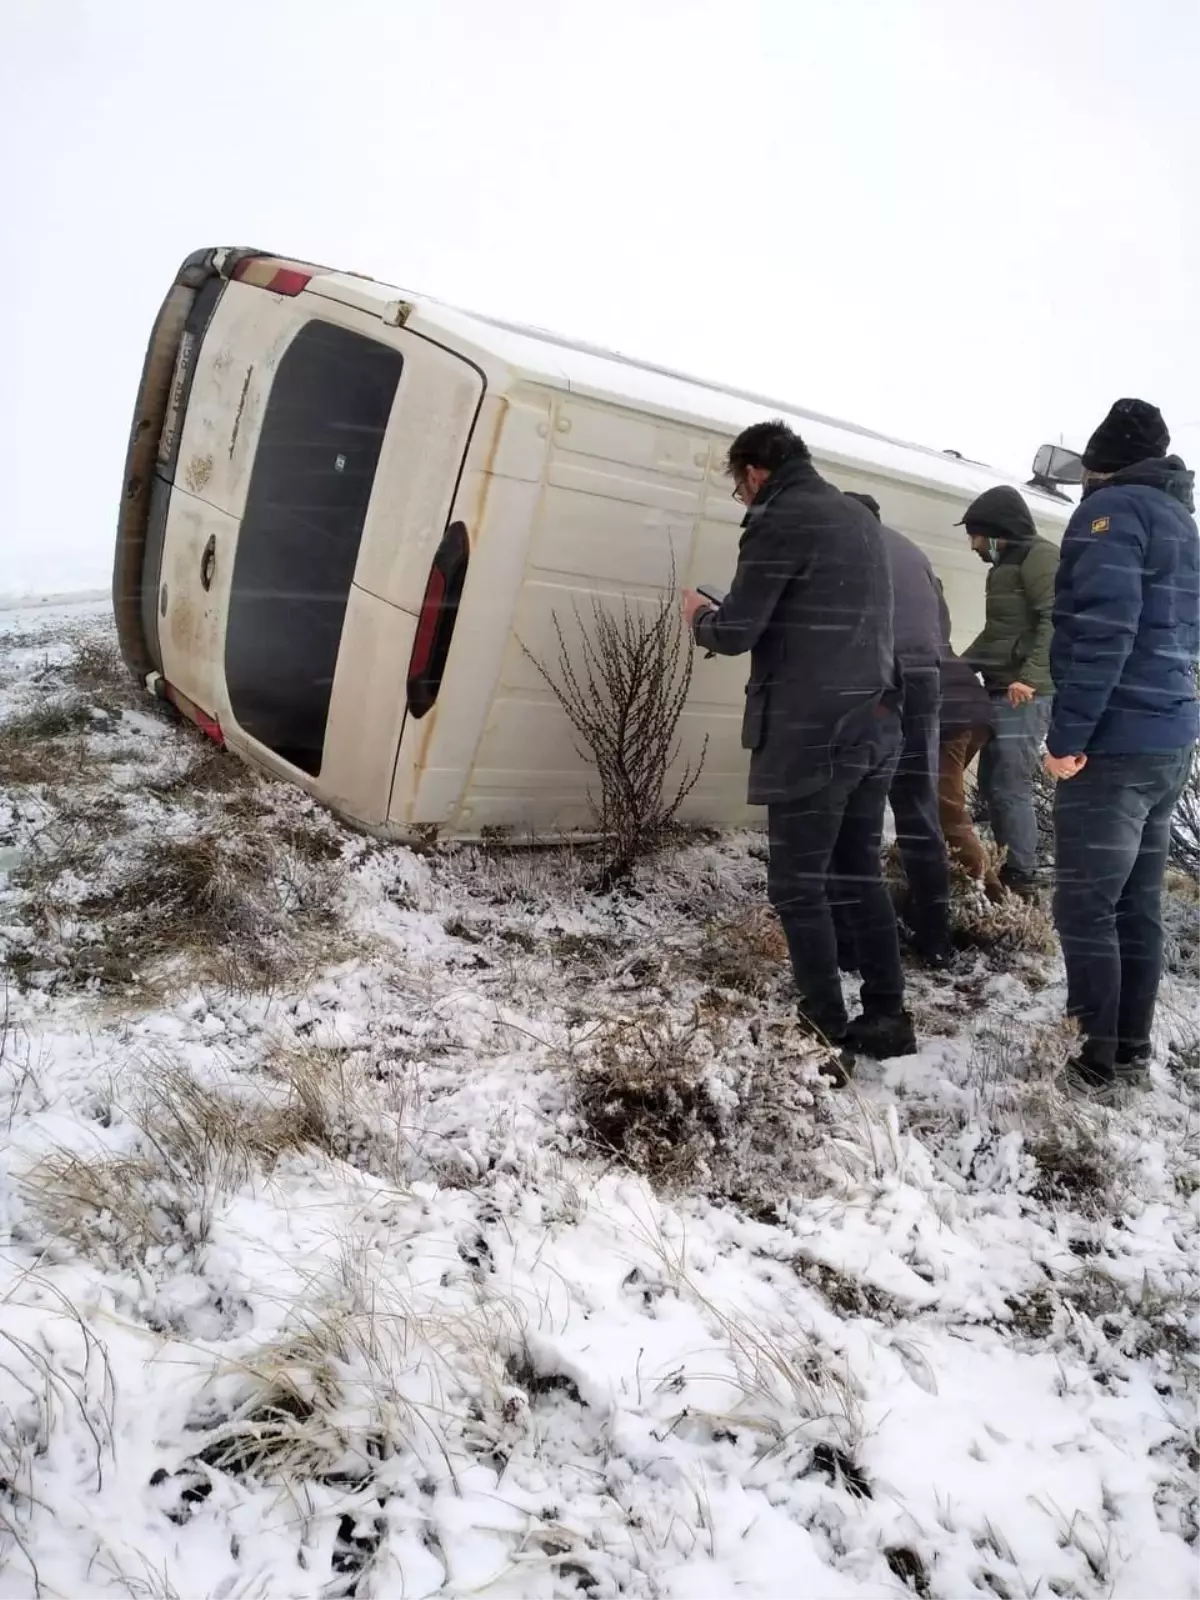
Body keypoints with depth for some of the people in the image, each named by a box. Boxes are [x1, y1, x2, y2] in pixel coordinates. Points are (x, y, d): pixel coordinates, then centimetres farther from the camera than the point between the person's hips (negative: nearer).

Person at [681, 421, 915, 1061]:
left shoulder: (780, 521, -8)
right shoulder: (860, 519, 18)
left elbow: (735, 633, -12)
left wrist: (700, 615, 11)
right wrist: (725, 613, 23)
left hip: (811, 735, -8)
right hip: (873, 727, 8)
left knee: (799, 886, 1)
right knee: (861, 876, 15)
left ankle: (826, 1032, 4)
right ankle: (886, 1018, 18)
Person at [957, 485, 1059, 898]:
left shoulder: (1040, 556, -6)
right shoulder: (1006, 565, 22)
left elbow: (1055, 621, -19)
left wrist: (1030, 676, -29)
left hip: (1024, 695, -10)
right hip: (1001, 691, 10)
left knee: (1010, 789, -10)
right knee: (991, 784, 13)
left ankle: (1021, 884, -5)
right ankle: (1008, 871, 21)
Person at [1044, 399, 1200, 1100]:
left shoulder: (1112, 509, -8)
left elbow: (1104, 630, -20)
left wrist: (1068, 735, -19)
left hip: (1115, 745, -9)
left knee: (1086, 906, -2)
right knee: (1139, 904, 13)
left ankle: (1100, 1060, 4)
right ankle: (1132, 1048, 21)